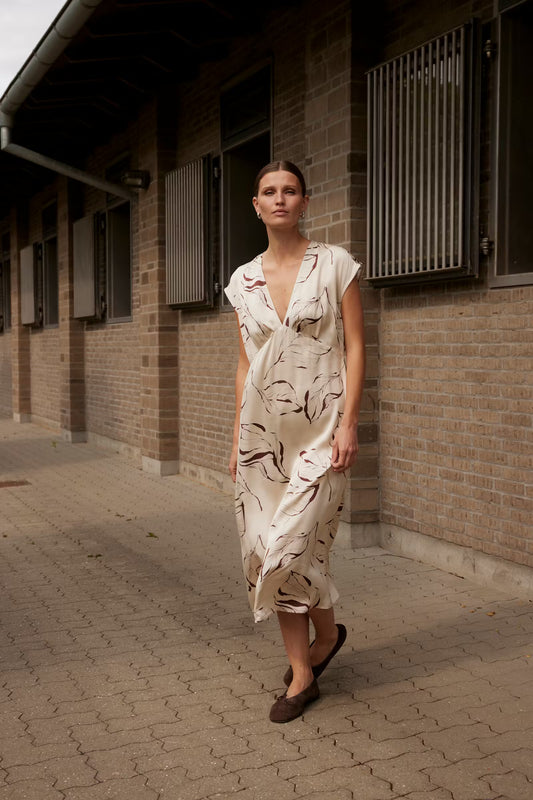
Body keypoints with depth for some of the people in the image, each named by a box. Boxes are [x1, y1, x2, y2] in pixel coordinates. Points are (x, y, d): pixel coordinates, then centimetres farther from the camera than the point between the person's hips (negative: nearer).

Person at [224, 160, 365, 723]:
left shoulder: (335, 265, -2)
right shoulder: (244, 280, 9)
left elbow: (354, 349, -4)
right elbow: (245, 362, 13)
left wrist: (348, 424, -12)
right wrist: (237, 435, 10)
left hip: (319, 427, -4)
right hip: (263, 427, 4)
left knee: (292, 546, -12)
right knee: (266, 550, 4)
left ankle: (326, 631, 21)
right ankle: (302, 675, 18)